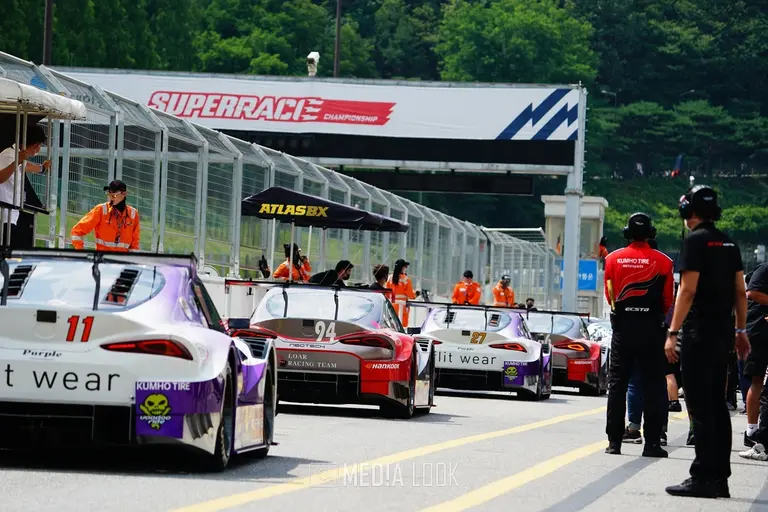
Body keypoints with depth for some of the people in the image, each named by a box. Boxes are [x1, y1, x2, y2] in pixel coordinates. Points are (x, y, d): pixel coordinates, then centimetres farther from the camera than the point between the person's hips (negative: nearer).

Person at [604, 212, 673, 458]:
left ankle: (614, 440, 5)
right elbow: (668, 300, 0)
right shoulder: (663, 261, -5)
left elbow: (609, 295, 6)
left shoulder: (613, 259, -1)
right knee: (653, 385, 3)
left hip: (622, 327, 1)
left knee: (617, 384, 7)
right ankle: (652, 442, 0)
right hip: (652, 327, -1)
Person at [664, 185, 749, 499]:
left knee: (700, 406, -7)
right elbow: (740, 292, 15)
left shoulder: (695, 241, -10)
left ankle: (704, 478, -10)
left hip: (699, 332, -8)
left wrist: (673, 333, -17)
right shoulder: (728, 244, 13)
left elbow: (688, 290, -16)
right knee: (716, 404, 12)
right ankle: (720, 478, 13)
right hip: (723, 332, 8)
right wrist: (740, 331, 21)